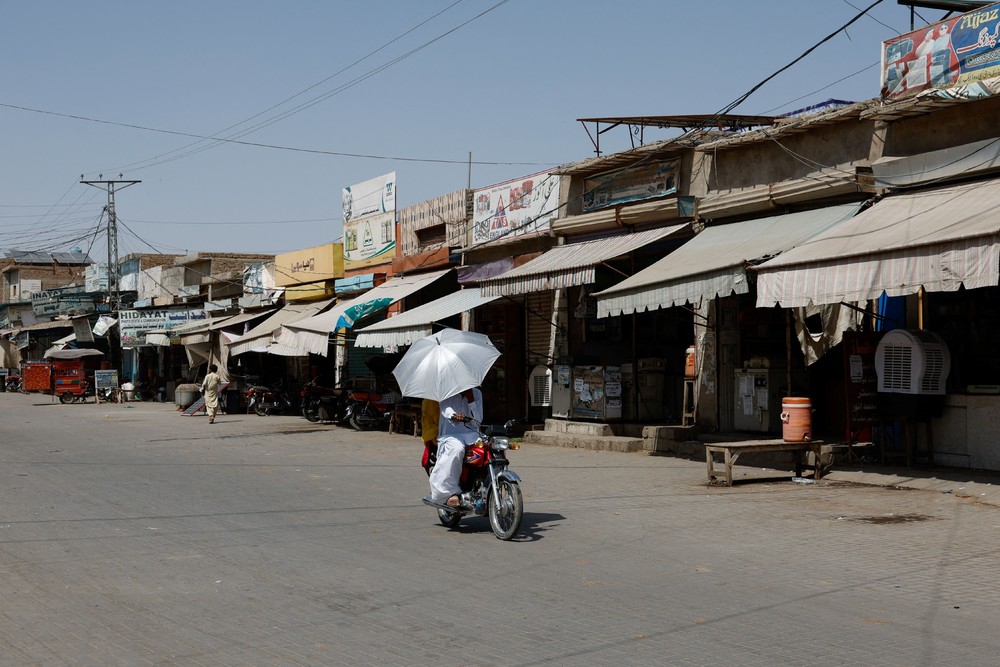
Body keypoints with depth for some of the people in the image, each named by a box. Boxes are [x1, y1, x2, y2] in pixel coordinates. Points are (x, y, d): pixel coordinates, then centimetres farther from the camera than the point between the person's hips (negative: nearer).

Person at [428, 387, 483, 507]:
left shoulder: (476, 393, 17)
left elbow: (478, 419, 8)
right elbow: (445, 407, -14)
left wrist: (470, 400, -4)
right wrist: (454, 415, -38)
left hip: (472, 433, 3)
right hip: (450, 433, -3)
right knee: (456, 450, -38)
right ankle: (449, 493, -37)